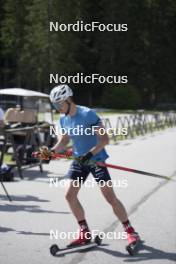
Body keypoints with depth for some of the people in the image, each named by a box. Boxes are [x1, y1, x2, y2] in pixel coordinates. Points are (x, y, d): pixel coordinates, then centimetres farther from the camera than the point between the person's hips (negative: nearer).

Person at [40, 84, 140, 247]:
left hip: (95, 159, -7)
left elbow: (104, 139, -20)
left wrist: (90, 154, -32)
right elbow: (65, 139, 16)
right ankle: (85, 233, 15)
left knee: (110, 197, -10)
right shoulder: (64, 119, 3)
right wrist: (53, 151, -3)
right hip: (79, 160, 7)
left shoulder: (88, 114, -19)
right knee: (70, 195, 1)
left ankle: (131, 232, 3)